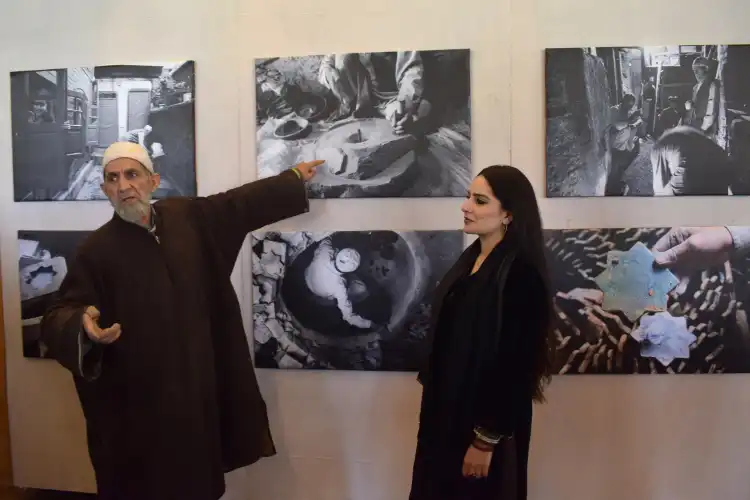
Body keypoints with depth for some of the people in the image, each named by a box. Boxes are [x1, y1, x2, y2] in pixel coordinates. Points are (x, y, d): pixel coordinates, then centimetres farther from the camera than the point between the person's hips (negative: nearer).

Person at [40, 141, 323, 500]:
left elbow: (240, 203, 14)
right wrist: (83, 325, -36)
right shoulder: (96, 250, -12)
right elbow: (58, 319, -13)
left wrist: (293, 179, 20)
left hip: (198, 385, 5)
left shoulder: (188, 216, 0)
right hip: (135, 402, -4)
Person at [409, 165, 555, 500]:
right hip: (446, 410, 8)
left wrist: (486, 439, -18)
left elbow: (514, 366, -21)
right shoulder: (470, 258, 6)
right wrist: (434, 405, 15)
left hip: (484, 422, -8)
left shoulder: (520, 274, -19)